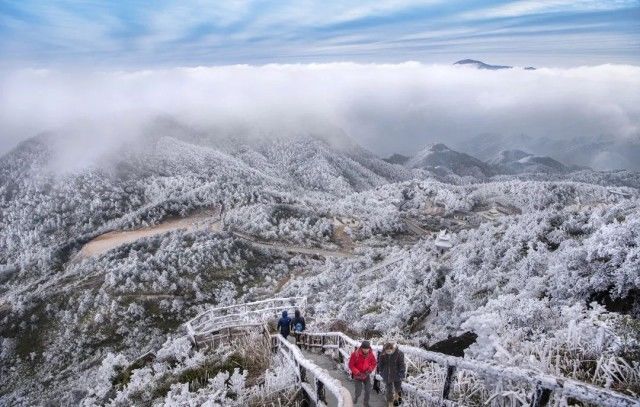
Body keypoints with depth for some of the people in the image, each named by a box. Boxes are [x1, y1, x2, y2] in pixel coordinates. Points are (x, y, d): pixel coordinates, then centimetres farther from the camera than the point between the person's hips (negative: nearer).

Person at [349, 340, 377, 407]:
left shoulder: (371, 354, -10)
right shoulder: (355, 354, -21)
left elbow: (374, 364, 4)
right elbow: (351, 365, -14)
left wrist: (370, 370, -15)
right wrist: (357, 372, -24)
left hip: (366, 375, 3)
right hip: (358, 375, -3)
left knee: (368, 390, 6)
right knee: (358, 391, -5)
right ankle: (356, 397, 28)